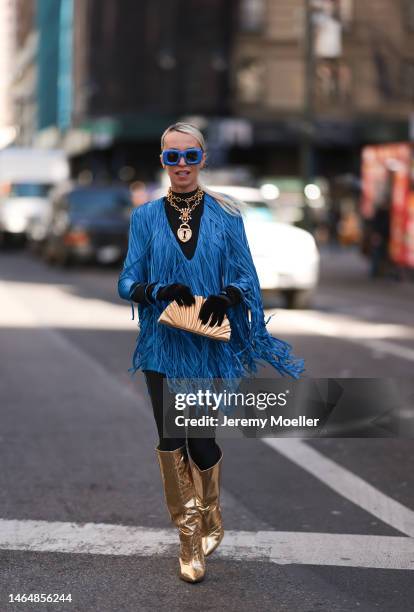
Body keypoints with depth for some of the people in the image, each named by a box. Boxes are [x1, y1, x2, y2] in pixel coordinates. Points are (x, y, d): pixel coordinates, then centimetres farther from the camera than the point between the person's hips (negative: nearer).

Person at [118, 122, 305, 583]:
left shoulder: (225, 214, 2)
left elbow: (246, 278, 3)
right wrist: (160, 291, -19)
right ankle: (189, 537, 17)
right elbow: (128, 283, 1)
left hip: (210, 346, -1)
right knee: (171, 441, 0)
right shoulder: (146, 216, 3)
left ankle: (210, 516, 30)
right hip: (162, 347, 1)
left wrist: (226, 298, -18)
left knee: (200, 440, -2)